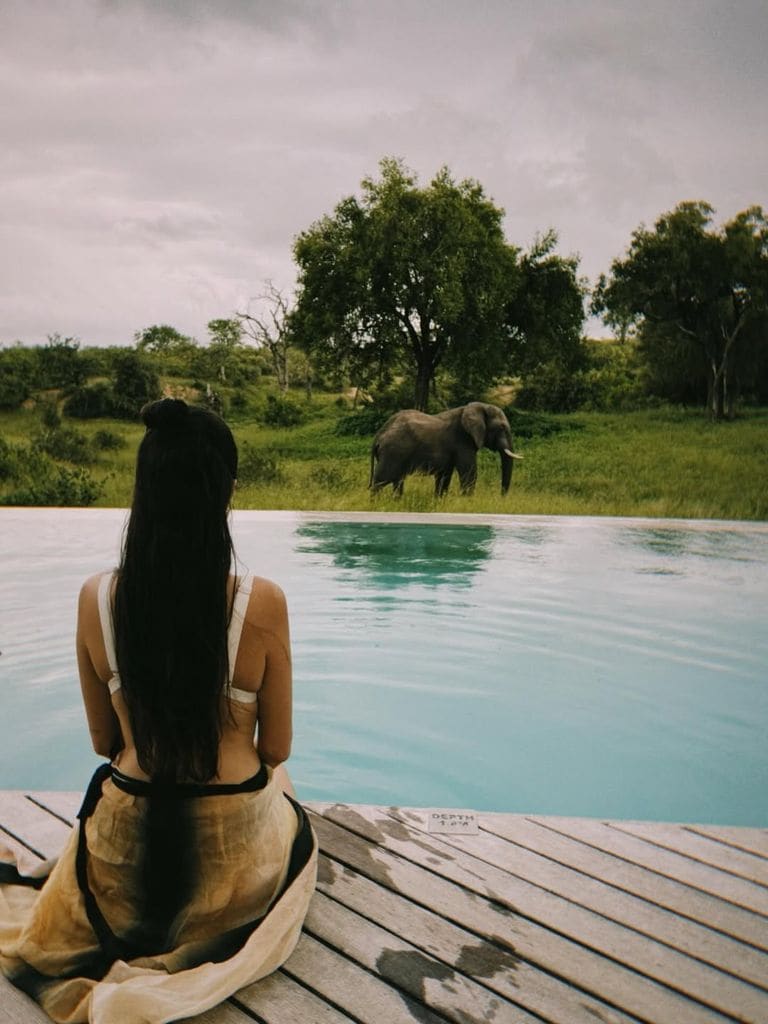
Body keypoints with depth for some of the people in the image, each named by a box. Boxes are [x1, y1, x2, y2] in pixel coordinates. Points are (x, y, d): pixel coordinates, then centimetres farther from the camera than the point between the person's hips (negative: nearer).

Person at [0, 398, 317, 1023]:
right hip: (232, 856, -2)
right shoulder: (262, 603, -23)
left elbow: (104, 742, 0)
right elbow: (276, 748, -8)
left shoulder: (97, 598, -14)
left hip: (123, 851, 3)